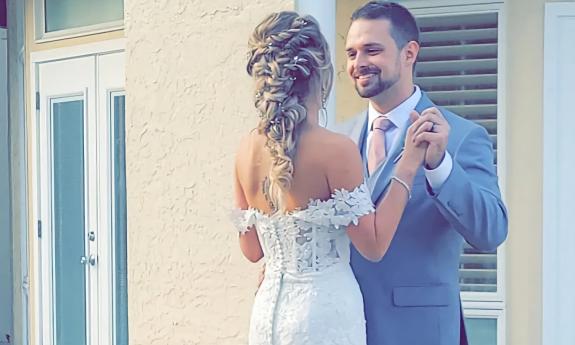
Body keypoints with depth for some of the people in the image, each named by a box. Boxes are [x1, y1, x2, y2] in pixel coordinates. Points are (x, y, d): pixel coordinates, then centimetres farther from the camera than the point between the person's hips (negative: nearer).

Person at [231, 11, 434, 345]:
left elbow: (252, 250, 8)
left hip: (269, 310, 6)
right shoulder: (336, 148, -17)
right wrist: (409, 165, -11)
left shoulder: (247, 148, 0)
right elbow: (374, 246, -13)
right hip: (324, 314, -6)